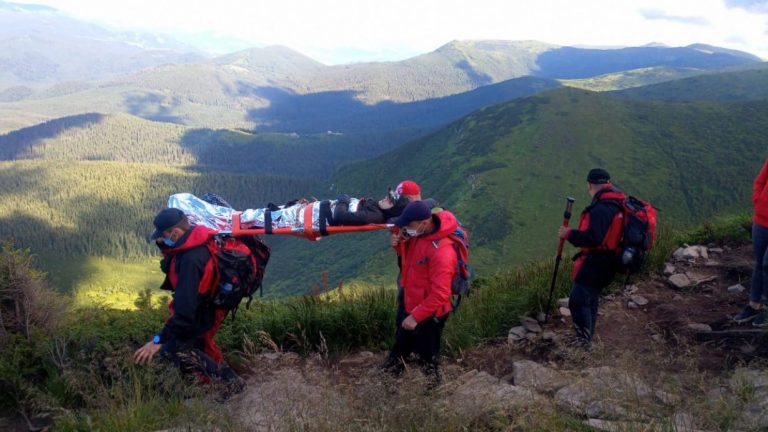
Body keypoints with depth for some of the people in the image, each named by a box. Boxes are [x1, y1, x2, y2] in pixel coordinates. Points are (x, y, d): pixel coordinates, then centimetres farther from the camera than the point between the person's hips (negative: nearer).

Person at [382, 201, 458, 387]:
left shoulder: (441, 251, -33)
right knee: (400, 347, 27)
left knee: (426, 356, 11)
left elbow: (440, 294, -30)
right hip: (411, 306, 9)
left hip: (430, 314, -8)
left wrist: (416, 317, -25)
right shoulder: (416, 234, -7)